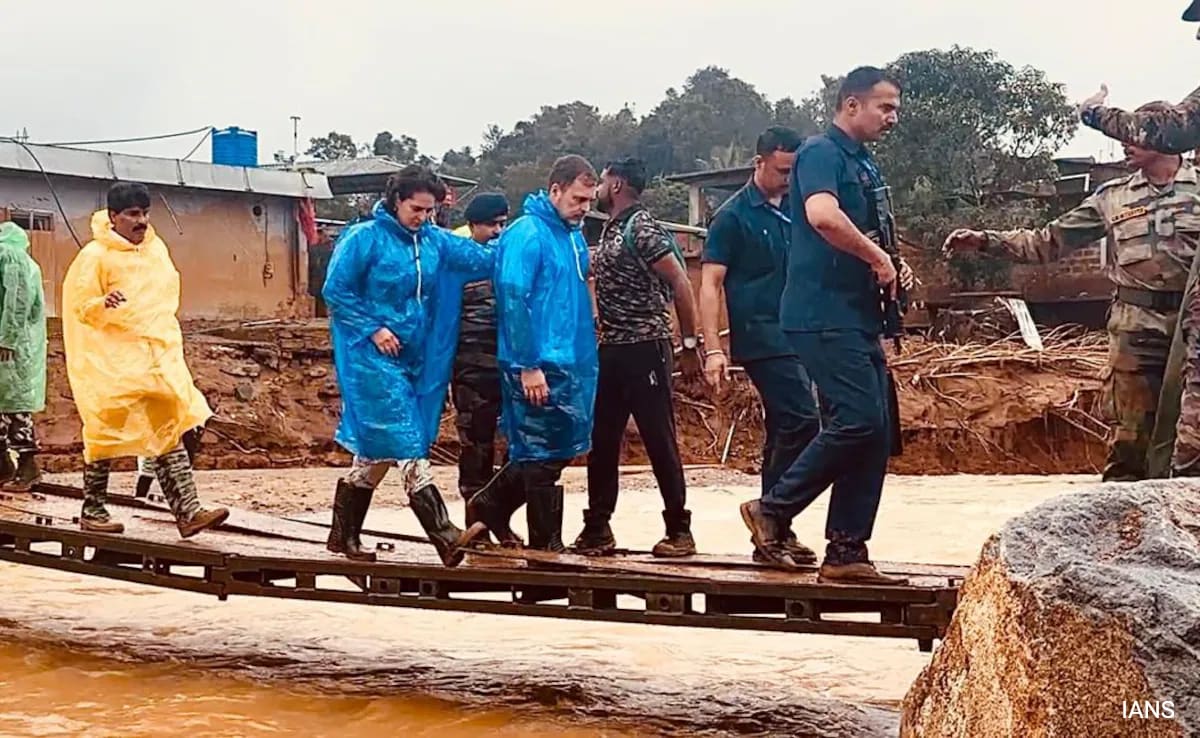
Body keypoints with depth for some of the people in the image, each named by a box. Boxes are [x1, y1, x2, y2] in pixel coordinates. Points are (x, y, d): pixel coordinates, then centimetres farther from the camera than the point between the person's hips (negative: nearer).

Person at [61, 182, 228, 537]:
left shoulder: (156, 249, 10)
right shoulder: (94, 256, -10)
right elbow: (79, 307, -11)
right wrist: (103, 304, -31)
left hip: (156, 358, 6)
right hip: (112, 362, -6)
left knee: (169, 433, 1)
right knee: (106, 433, 3)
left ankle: (187, 511, -2)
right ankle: (92, 511, 17)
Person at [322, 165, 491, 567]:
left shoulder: (435, 241, 8)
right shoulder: (364, 238, -9)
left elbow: (480, 257, 3)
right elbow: (336, 290, -8)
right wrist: (373, 329, -12)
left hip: (415, 360, 7)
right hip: (374, 358, -7)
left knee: (377, 448, 13)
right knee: (407, 445, -13)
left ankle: (344, 534, 24)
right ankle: (445, 537, -19)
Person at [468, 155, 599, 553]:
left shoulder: (573, 236, 13)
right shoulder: (526, 234, -14)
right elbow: (513, 301, -19)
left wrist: (586, 350, 19)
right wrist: (528, 366, -21)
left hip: (571, 363, 9)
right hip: (538, 367, -9)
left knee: (562, 447, 13)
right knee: (543, 453, 0)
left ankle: (492, 504, 27)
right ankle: (546, 546, 10)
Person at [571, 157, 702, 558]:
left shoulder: (642, 228, -12)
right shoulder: (610, 231, 14)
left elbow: (680, 282, -15)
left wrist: (690, 343, -16)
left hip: (645, 348, -9)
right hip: (611, 350, 9)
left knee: (660, 441, -3)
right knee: (601, 441, 9)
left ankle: (679, 531, 4)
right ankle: (597, 528, 16)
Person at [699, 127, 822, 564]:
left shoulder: (793, 211, 15)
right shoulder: (734, 216, -4)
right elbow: (710, 285, -6)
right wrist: (713, 349, -14)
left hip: (794, 336, 7)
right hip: (762, 339, -7)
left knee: (784, 432, 9)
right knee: (802, 423, -18)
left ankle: (773, 533, 16)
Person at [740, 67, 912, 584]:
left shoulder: (865, 166, 21)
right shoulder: (821, 153, -8)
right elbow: (823, 215, -29)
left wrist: (892, 268, 16)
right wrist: (878, 259, -19)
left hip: (859, 318, 10)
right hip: (824, 316, -10)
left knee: (876, 434, 5)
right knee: (858, 421, -16)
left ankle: (846, 553, 9)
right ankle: (772, 510, -2)